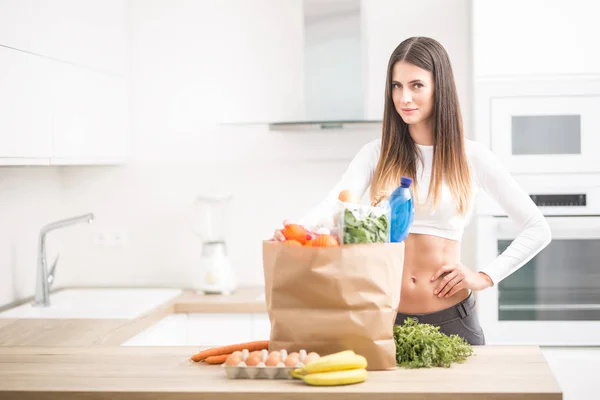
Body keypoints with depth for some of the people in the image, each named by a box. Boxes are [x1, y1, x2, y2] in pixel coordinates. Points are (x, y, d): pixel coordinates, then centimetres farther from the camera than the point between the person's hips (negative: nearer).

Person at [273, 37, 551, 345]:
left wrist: (486, 277, -4)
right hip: (386, 317, 1)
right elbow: (333, 206, -14)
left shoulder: (471, 157, 0)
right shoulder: (377, 154, 3)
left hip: (451, 318, -1)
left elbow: (537, 229, 5)